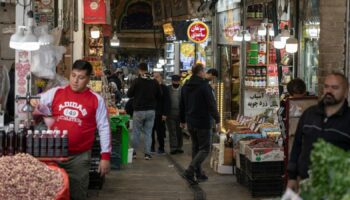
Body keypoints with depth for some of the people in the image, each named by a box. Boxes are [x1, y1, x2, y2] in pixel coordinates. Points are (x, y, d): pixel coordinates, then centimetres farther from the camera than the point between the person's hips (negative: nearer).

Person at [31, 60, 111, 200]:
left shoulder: (96, 99, -2)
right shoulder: (56, 92, 3)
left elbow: (104, 128, 0)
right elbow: (35, 101, 9)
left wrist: (105, 156, -3)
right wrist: (33, 102, -16)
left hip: (80, 157, -2)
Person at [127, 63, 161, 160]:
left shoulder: (137, 81, -11)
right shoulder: (154, 81, -1)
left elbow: (129, 94, -4)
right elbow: (159, 95, 7)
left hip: (139, 110, -3)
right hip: (151, 110, 3)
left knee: (136, 132, 9)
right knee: (148, 132, 8)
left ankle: (133, 152, 15)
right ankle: (147, 153, 6)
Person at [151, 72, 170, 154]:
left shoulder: (164, 88, -3)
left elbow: (167, 102, -7)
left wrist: (165, 114, -14)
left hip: (159, 114, -5)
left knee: (160, 132, 0)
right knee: (151, 131, 7)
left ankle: (161, 148, 8)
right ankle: (152, 147, 17)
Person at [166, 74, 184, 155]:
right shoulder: (168, 89, 3)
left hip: (180, 114, 1)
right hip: (170, 114, -1)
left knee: (179, 131, 6)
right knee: (172, 131, -1)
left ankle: (179, 147, 14)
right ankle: (173, 148, 1)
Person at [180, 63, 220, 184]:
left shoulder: (186, 86, 9)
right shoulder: (204, 86, -14)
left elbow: (182, 105, 17)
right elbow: (211, 104, -15)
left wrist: (182, 120, 26)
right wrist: (217, 120, -8)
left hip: (190, 122, 8)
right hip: (202, 122, -7)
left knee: (195, 147, 17)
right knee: (204, 149, -2)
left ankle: (199, 173, 21)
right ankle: (189, 172, -15)